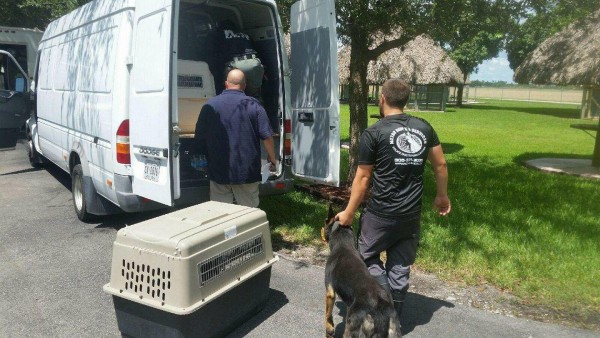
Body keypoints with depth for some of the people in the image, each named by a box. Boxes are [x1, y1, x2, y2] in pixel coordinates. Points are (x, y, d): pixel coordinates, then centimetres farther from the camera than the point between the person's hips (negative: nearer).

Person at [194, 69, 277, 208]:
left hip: (219, 170, 1)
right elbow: (267, 136, -7)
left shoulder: (210, 105, 1)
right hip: (247, 170, -1)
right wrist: (272, 157, 9)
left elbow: (199, 139, 4)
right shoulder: (253, 105, -5)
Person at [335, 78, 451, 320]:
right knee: (400, 266, 15)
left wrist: (349, 213, 1)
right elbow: (440, 165, 10)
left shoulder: (373, 133, -11)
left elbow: (363, 178, -9)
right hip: (411, 214, 5)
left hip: (380, 214, -5)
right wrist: (442, 196, 25)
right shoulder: (424, 127, 3)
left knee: (368, 256, 17)